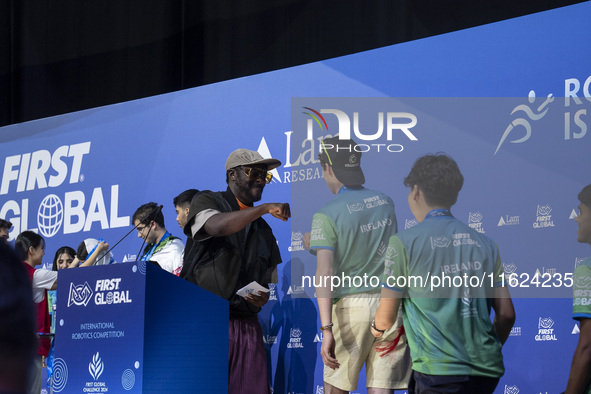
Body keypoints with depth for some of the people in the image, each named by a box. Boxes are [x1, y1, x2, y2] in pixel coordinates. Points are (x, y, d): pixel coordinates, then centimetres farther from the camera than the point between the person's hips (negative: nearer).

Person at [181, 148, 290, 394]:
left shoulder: (264, 230, 22)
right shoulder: (206, 202, 6)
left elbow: (270, 281, 27)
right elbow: (217, 226, -18)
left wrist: (264, 297, 3)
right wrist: (266, 208, -23)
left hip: (245, 326, 5)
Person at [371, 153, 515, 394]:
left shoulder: (404, 243, -3)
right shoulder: (485, 244, 11)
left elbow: (386, 318, 1)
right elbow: (506, 314, 11)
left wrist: (376, 328, 25)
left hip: (438, 373, -5)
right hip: (486, 373, 5)